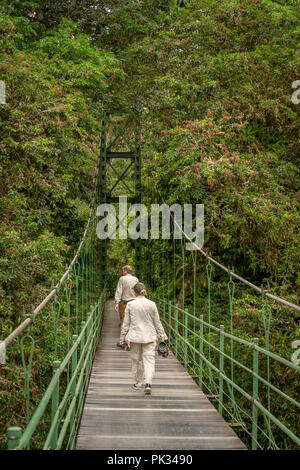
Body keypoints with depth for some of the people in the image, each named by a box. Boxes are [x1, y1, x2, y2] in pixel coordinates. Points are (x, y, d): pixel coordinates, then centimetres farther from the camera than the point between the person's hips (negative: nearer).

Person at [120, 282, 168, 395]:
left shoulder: (130, 305, -4)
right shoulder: (151, 304, -3)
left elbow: (126, 323, 0)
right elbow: (157, 322, 3)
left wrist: (123, 337, 10)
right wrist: (161, 336, 13)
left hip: (135, 336, 1)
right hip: (149, 336, 0)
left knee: (136, 360, 14)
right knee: (149, 359, -1)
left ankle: (138, 384, 24)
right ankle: (148, 383, -18)